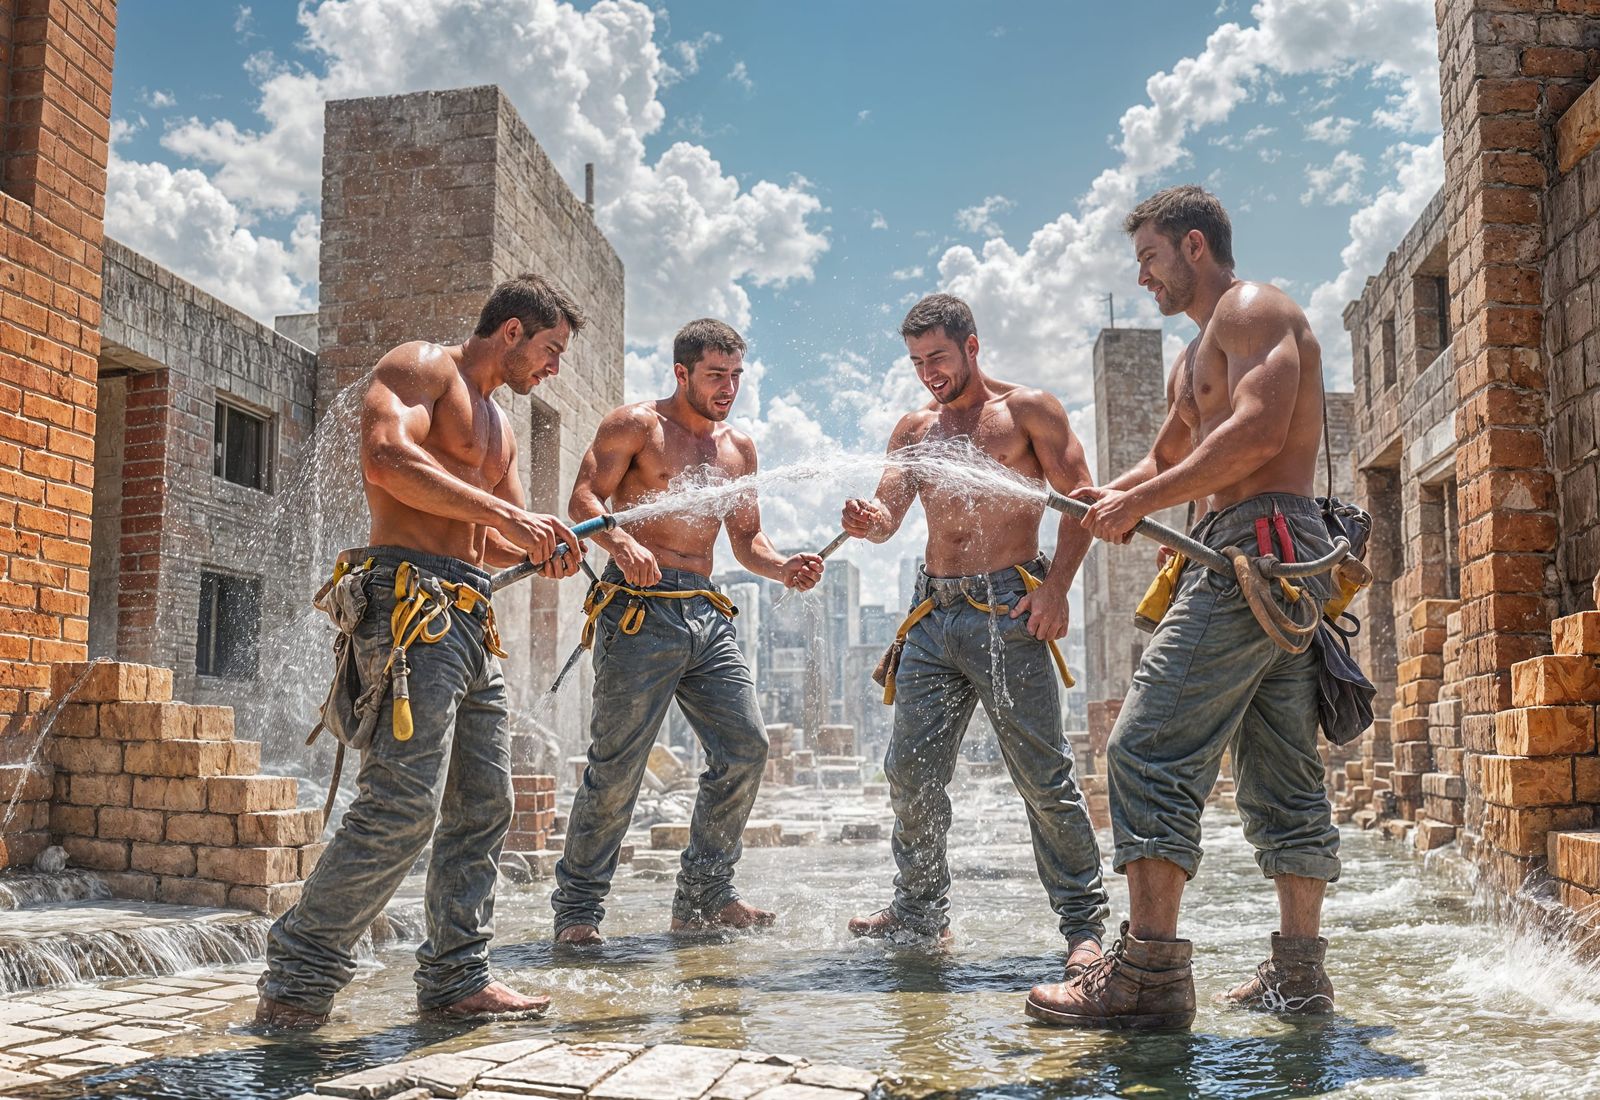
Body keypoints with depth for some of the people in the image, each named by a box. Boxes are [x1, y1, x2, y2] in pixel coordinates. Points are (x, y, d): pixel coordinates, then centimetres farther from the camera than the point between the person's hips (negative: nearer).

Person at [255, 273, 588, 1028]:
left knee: (483, 807, 8)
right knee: (403, 804, -15)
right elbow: (387, 457, -19)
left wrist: (543, 549, 3)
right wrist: (504, 513, -19)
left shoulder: (498, 426, 28)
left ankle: (456, 979, 15)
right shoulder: (420, 367, 0)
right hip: (410, 598, -10)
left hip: (471, 619, 10)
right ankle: (298, 978, -3)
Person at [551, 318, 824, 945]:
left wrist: (784, 569, 1)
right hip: (639, 610, -6)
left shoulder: (739, 448, 20)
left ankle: (703, 897, 13)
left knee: (746, 748, 0)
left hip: (707, 615, 6)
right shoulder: (636, 424, 2)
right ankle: (577, 906, 8)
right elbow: (584, 499, -7)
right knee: (618, 762, -6)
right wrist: (622, 543, -26)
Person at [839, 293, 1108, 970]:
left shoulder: (1028, 410, 3)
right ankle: (920, 912, 18)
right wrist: (867, 522, -16)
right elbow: (888, 514, 9)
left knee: (1043, 775, -4)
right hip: (932, 614, 5)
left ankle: (1084, 922, 6)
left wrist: (1056, 586, -14)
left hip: (1006, 610, -5)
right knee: (911, 770, 4)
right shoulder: (914, 429, 18)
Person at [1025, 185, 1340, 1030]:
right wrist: (1111, 498, 11)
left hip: (1259, 543, -11)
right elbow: (1166, 462, 33)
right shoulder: (1195, 357, 28)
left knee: (1150, 749, -15)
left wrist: (1141, 503, -17)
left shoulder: (1252, 308, -2)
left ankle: (1149, 972, -17)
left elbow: (1258, 430, -19)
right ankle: (1298, 974, 15)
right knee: (1281, 776, 10)